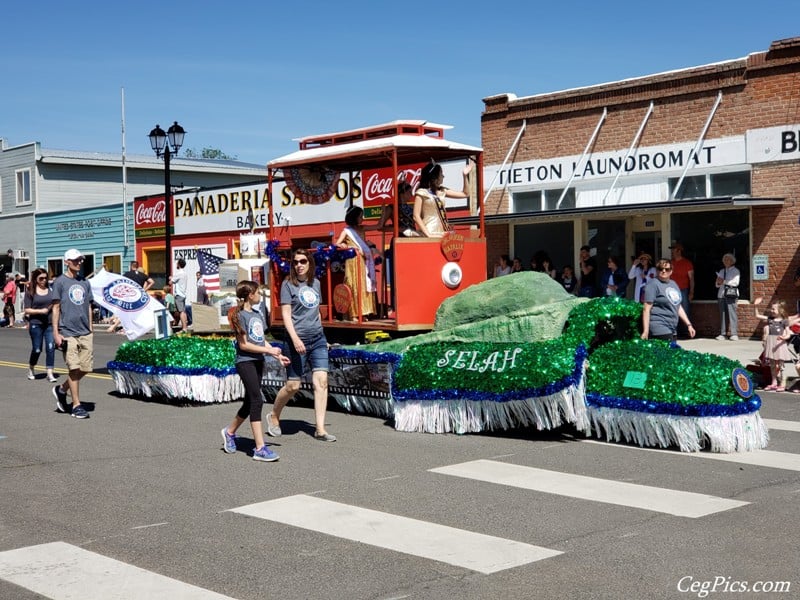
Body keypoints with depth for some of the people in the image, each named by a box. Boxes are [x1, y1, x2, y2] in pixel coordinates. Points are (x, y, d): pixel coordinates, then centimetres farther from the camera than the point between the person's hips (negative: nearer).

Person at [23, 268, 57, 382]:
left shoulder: (51, 290, 7)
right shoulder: (30, 292, 0)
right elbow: (27, 310, -4)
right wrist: (40, 311, -16)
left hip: (50, 323, 2)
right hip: (36, 324, -2)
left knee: (51, 348, -6)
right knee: (37, 349, 5)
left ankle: (50, 373, -3)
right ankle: (31, 369, 31)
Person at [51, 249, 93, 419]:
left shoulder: (85, 282, 14)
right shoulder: (60, 282, 0)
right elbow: (56, 308, -2)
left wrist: (90, 329, 14)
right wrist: (56, 333, -7)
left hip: (85, 333, 5)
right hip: (68, 333, -5)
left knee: (85, 368, 3)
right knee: (74, 368, -6)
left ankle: (62, 389, 25)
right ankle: (76, 406, 1)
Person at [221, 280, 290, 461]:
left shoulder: (257, 315, 14)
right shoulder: (241, 315, -11)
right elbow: (244, 345, -14)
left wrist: (278, 356, 6)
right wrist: (269, 350, -16)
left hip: (258, 362, 9)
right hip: (245, 362, -9)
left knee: (250, 402, 14)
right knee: (257, 401, -14)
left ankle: (230, 432, 37)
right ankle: (260, 448, -14)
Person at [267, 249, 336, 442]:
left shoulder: (315, 283, 13)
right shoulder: (288, 284, -3)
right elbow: (286, 314, -10)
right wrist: (295, 339, -20)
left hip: (318, 339, 5)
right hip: (298, 340, -5)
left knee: (321, 381, -6)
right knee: (293, 385, 0)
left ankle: (320, 429, -4)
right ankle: (274, 417, 26)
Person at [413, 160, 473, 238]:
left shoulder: (442, 191, 13)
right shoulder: (421, 193, -4)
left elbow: (465, 194, 21)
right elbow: (416, 216, -9)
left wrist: (465, 175, 12)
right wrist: (428, 234, -18)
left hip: (442, 234, 6)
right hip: (431, 235, -6)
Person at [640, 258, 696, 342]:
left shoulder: (673, 284, 19)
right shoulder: (653, 284, -6)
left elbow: (678, 307, 26)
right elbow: (646, 309, -12)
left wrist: (689, 325, 21)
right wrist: (645, 331, -18)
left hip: (673, 330, 8)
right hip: (659, 329, -8)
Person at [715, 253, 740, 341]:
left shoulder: (735, 271, 7)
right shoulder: (721, 271, 22)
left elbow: (735, 282, -7)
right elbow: (717, 284, 20)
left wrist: (724, 281, -11)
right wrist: (718, 283, -3)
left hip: (731, 294, -5)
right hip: (721, 293, 5)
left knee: (732, 313, -12)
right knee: (722, 314, 1)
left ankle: (734, 334, -14)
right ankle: (722, 334, 1)